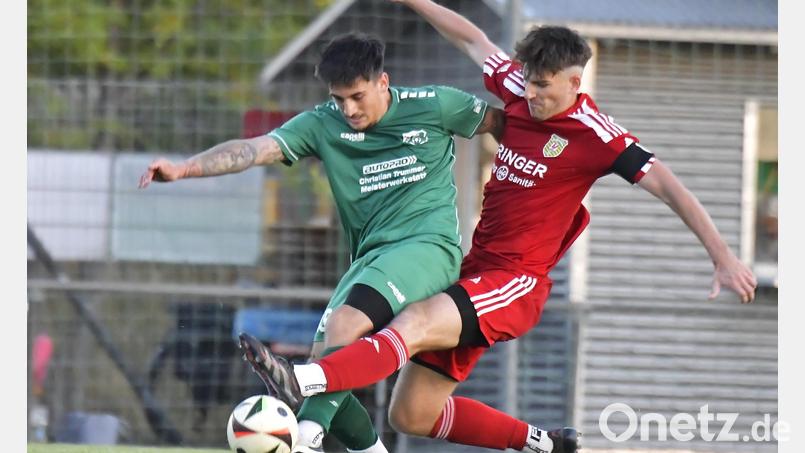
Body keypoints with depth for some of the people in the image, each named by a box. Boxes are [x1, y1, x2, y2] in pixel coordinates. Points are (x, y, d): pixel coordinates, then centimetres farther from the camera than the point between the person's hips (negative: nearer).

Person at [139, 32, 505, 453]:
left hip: (429, 244, -6)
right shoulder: (322, 124, 4)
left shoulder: (433, 106, -1)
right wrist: (184, 168, -25)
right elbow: (253, 149, -10)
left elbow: (503, 123, 15)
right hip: (371, 256, 6)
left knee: (347, 322, -30)